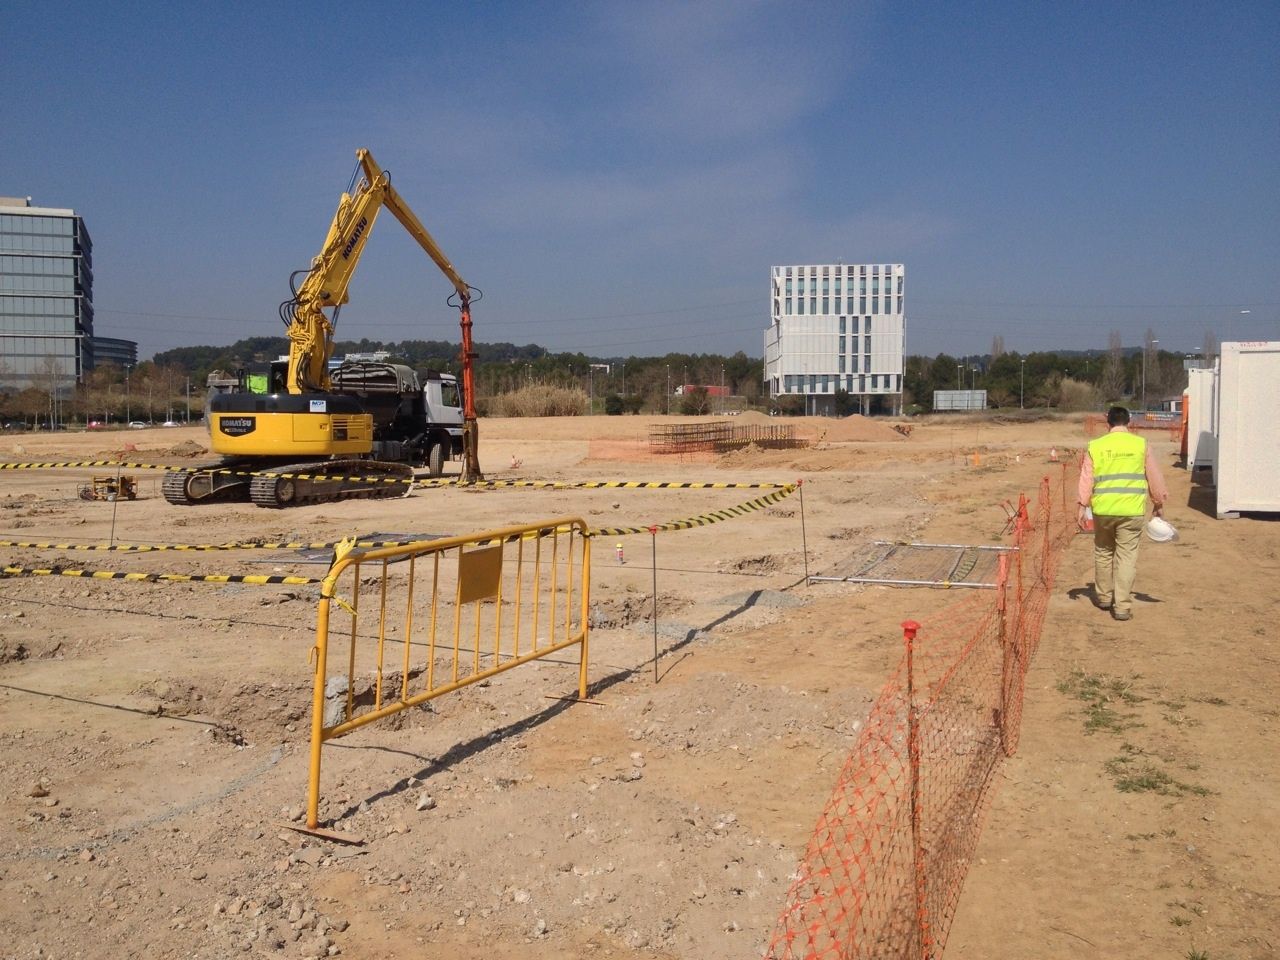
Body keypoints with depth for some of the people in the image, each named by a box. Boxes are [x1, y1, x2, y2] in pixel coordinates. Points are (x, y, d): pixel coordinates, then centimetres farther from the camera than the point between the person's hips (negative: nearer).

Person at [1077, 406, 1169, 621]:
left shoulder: (1095, 446, 2)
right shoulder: (1141, 445, 1)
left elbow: (1086, 478, -2)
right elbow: (1154, 478, 7)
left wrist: (1082, 506, 1)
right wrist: (1158, 504, 18)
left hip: (1103, 509, 1)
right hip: (1132, 510, -1)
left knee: (1103, 552, 18)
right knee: (1127, 557, 2)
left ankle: (1103, 597, 29)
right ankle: (1122, 606, -1)